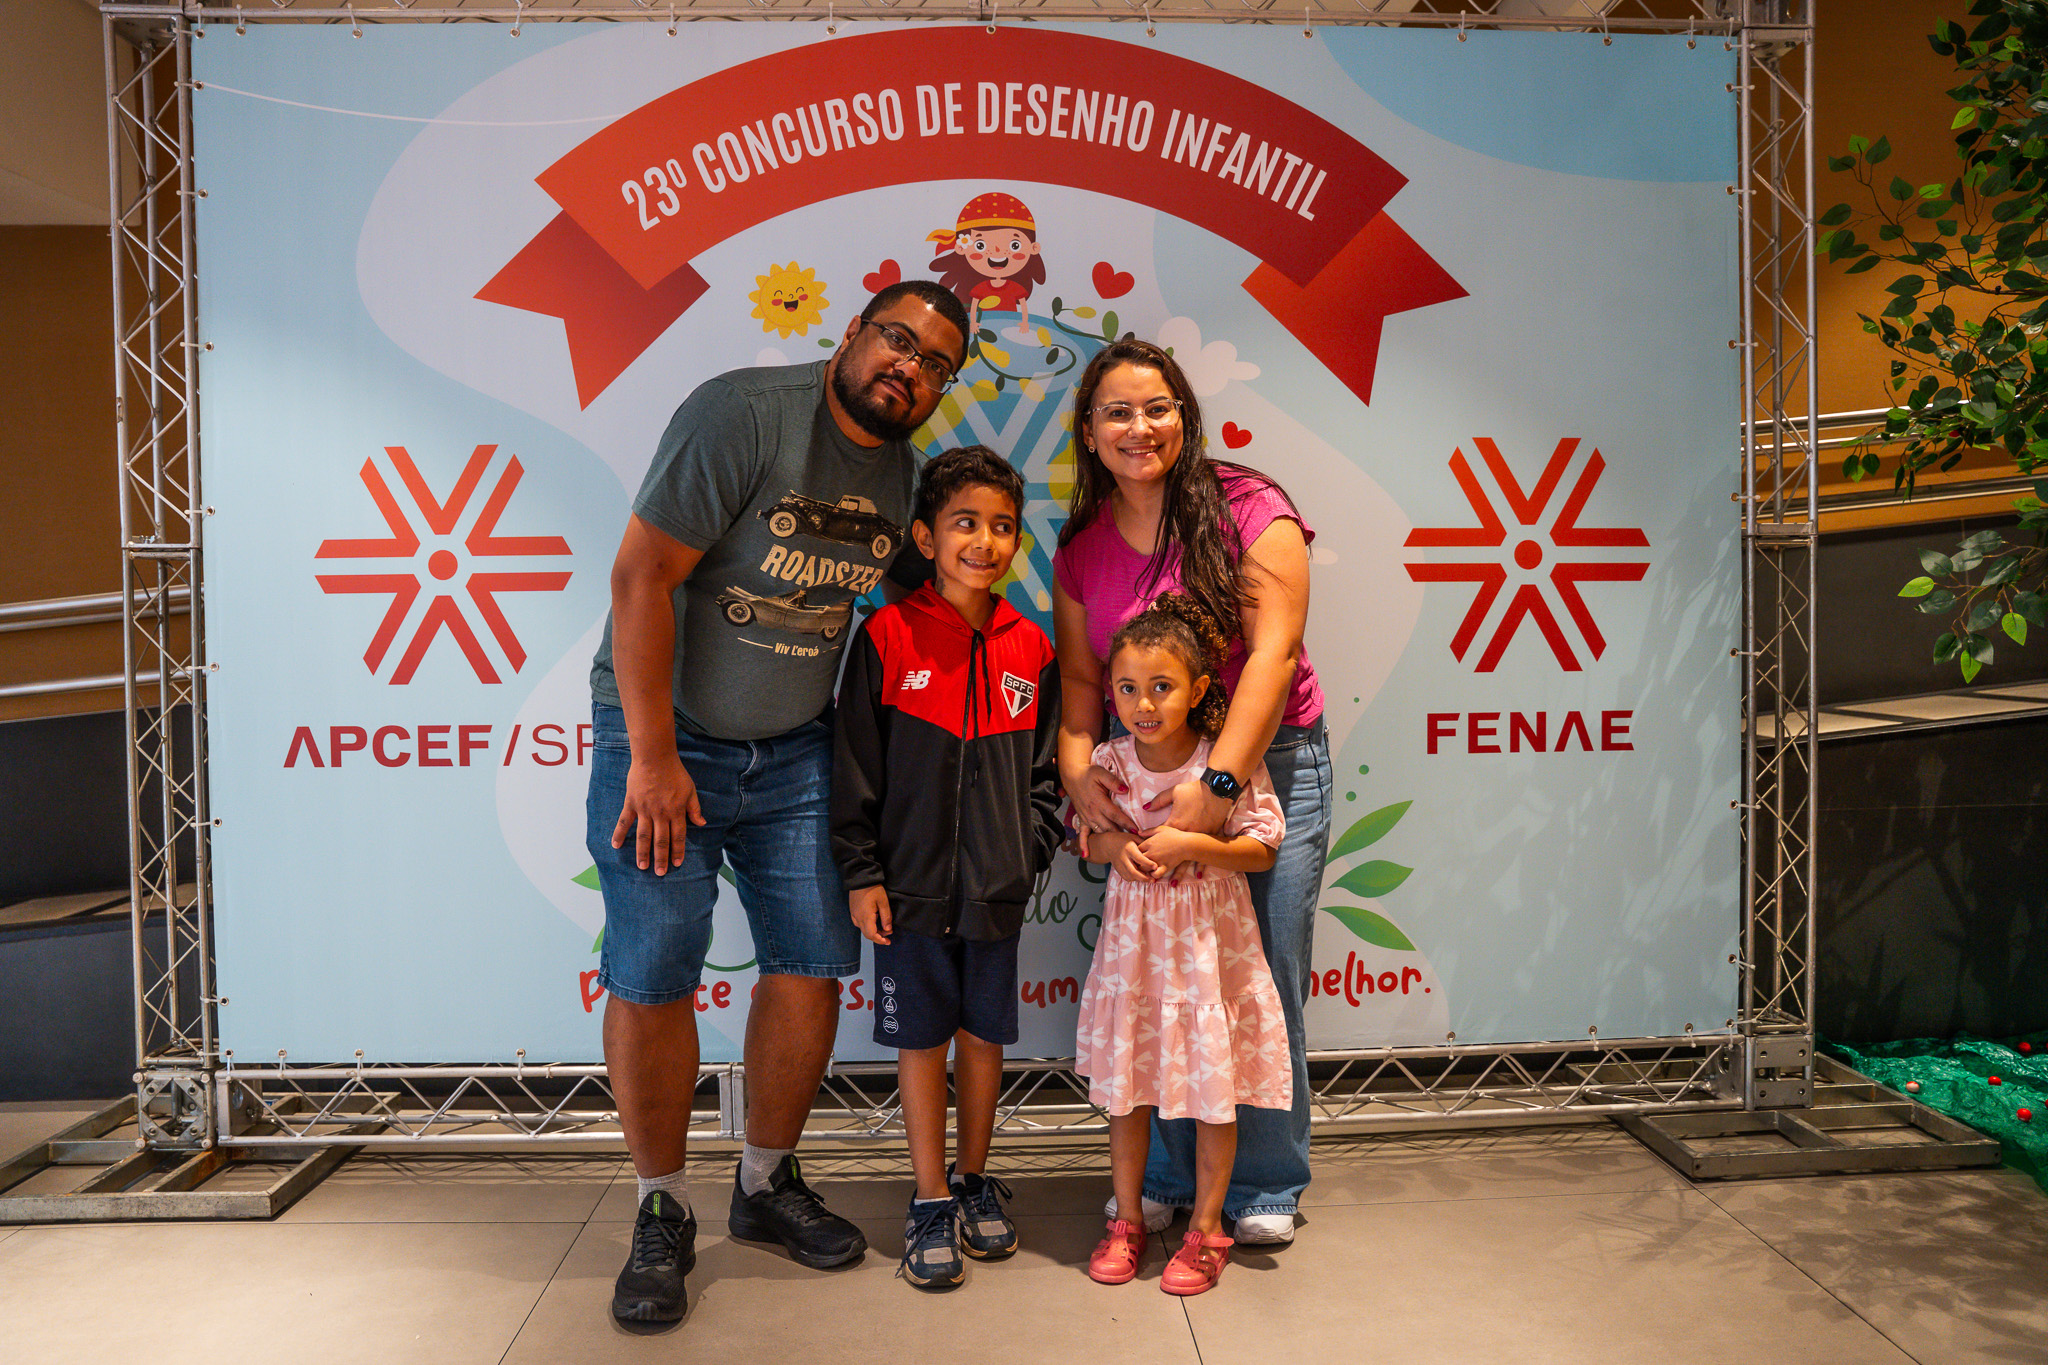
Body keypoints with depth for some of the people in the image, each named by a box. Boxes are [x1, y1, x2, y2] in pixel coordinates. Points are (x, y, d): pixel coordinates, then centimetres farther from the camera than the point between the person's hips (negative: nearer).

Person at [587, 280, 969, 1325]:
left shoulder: (901, 472, 4)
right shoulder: (740, 414, -17)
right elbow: (641, 575, -20)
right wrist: (653, 757, -21)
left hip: (794, 750, 6)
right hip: (664, 736, -5)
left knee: (811, 963, 4)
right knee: (651, 979, -4)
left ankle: (767, 1184, 24)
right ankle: (664, 1213, 15)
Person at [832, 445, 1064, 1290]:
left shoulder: (1030, 649, 2)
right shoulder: (887, 639, -7)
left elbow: (1043, 771, 9)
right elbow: (856, 769, -5)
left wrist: (1031, 855, 1)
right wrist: (861, 873, -7)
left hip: (996, 890, 3)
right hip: (911, 885, -2)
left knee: (984, 1034, 14)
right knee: (921, 1039, 8)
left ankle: (975, 1181, 34)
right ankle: (931, 1202, 24)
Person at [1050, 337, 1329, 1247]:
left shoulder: (1248, 509, -8)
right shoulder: (1081, 549, 6)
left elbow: (1272, 651, -16)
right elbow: (1080, 681, 5)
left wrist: (1220, 785, -24)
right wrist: (1079, 772, -14)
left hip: (1270, 763, -3)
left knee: (1263, 980, 2)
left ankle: (1264, 1188, 21)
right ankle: (1166, 1180, 22)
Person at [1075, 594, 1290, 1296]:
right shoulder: (1108, 762, -5)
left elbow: (1262, 849, -9)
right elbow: (1085, 839, 8)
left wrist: (1190, 845, -22)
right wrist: (1114, 846, -13)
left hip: (1210, 943, -2)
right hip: (1132, 942, 3)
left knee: (1215, 1090, 8)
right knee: (1124, 1085, 13)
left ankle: (1206, 1227, 27)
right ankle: (1127, 1220, 31)